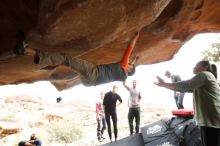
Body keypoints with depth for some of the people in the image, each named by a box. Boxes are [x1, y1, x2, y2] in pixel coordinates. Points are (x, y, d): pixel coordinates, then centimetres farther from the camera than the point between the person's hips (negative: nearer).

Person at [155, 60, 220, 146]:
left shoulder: (204, 74, -7)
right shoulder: (203, 78, 24)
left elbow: (186, 86, -18)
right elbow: (185, 88, 21)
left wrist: (164, 84, -12)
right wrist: (165, 85, 15)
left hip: (212, 121, -10)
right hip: (209, 120, 10)